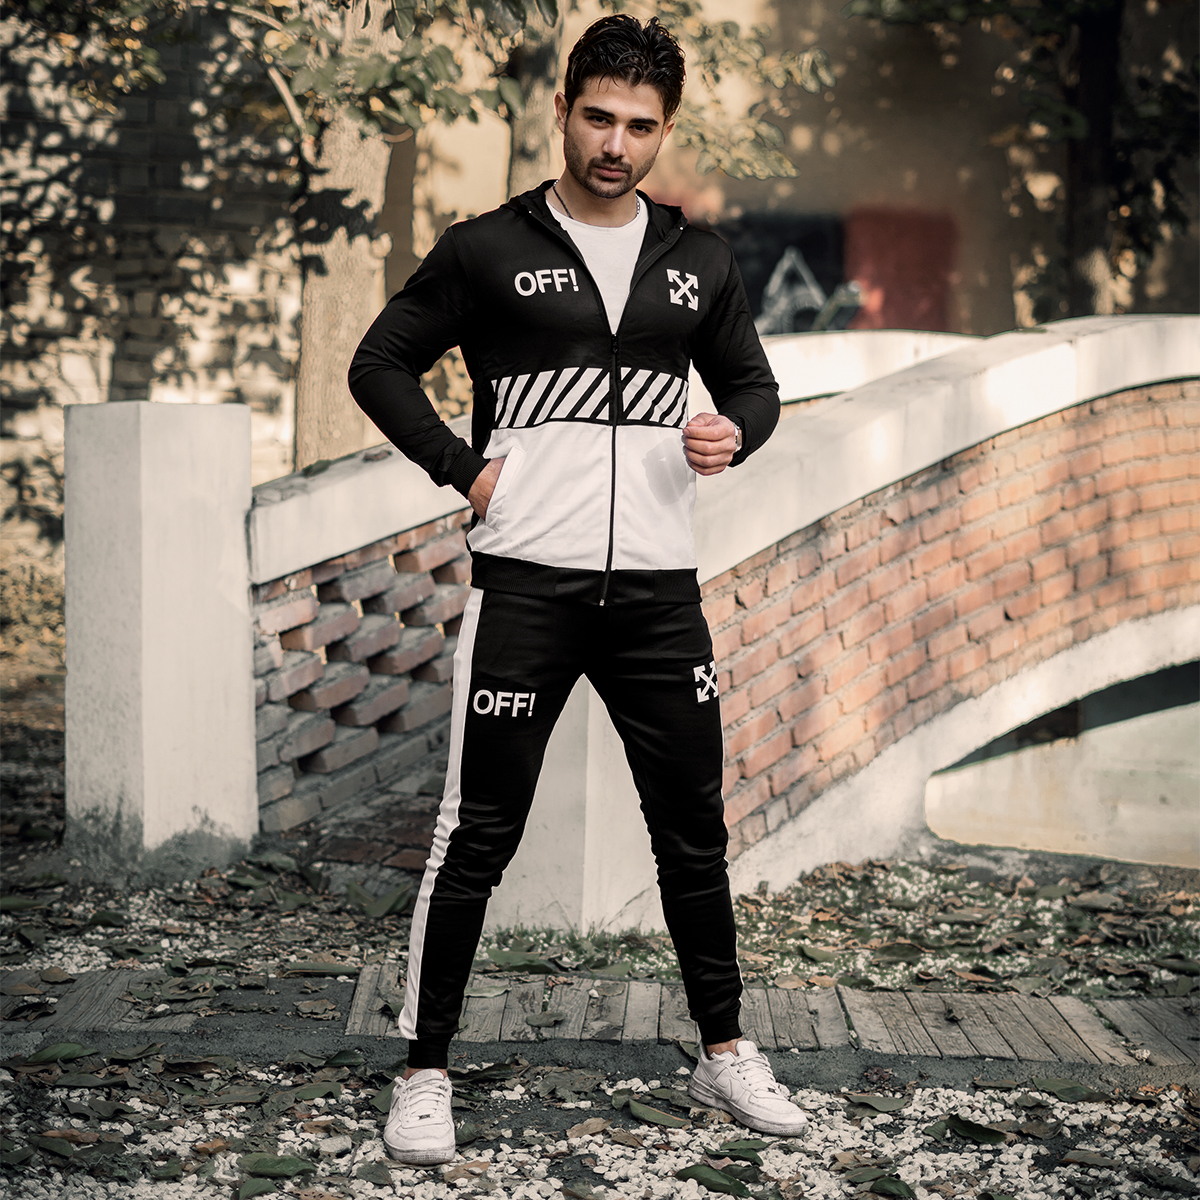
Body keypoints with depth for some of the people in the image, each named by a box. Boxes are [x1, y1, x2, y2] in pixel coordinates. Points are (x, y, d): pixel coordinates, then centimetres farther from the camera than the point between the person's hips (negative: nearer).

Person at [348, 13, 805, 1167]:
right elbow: (379, 364, 5)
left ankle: (724, 1052, 27)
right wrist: (462, 470, -6)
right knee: (478, 833, -2)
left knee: (693, 827, 12)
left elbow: (752, 382, 19)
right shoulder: (488, 249, -1)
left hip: (657, 585, 4)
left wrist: (732, 432, -4)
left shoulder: (698, 260, 10)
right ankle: (424, 1071, 9)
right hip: (525, 585, -4)